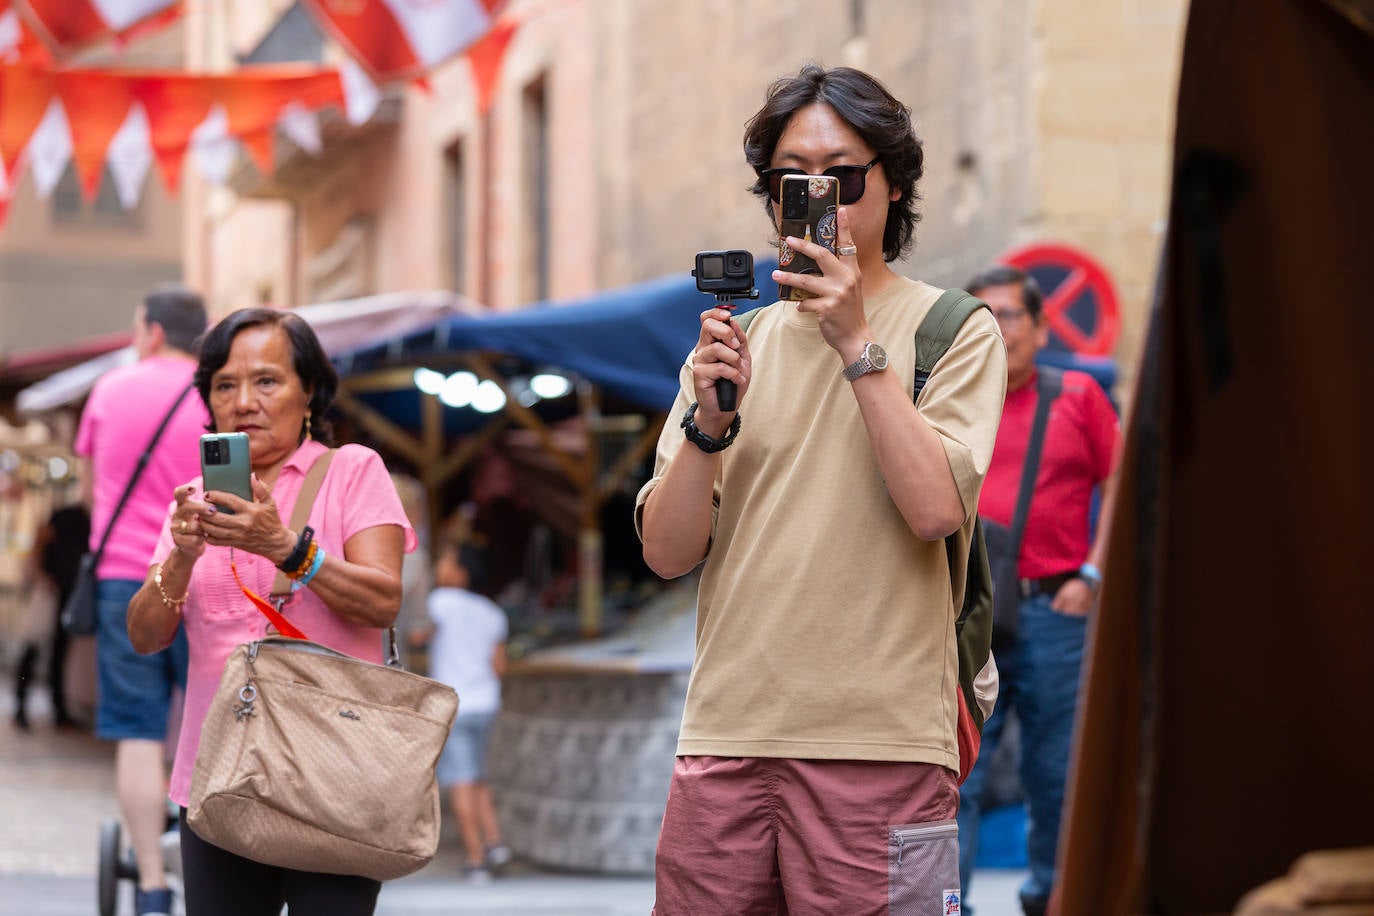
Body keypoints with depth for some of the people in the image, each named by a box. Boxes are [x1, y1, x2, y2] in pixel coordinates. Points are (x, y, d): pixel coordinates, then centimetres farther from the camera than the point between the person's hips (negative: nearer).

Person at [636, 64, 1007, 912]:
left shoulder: (953, 330, 4)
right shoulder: (736, 341, 15)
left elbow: (936, 509, -12)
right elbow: (668, 552, 8)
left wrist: (856, 341, -10)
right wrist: (710, 417, -7)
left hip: (879, 742, -3)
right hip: (727, 734, 4)